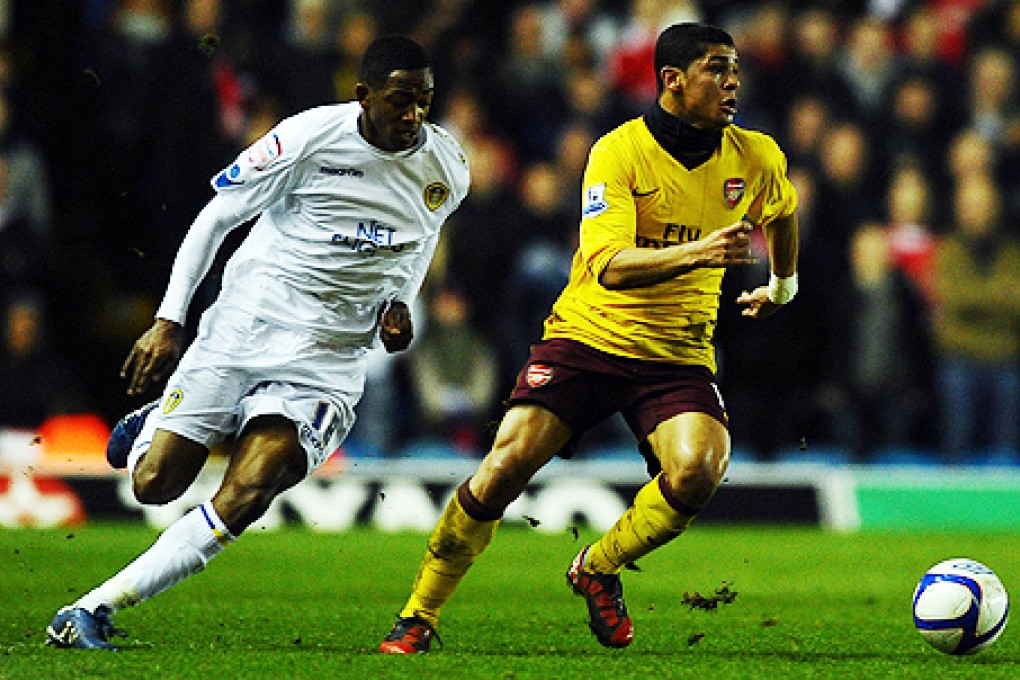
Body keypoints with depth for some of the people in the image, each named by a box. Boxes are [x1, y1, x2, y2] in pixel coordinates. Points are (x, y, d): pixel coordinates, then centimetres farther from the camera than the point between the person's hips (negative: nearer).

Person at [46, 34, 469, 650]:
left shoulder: (448, 167, 0)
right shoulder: (311, 137, -13)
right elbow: (216, 218, -4)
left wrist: (399, 304, 5)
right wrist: (167, 322, -8)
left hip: (328, 360, 2)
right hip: (244, 326, -1)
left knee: (242, 500, -19)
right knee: (155, 484, -1)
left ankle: (98, 607, -13)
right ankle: (154, 423, 37)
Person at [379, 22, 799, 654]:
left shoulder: (757, 158, 1)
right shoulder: (619, 152, -13)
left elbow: (783, 211, 27)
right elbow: (608, 265, -25)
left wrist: (783, 284, 40)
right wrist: (698, 251, -38)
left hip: (679, 356, 3)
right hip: (589, 336, -3)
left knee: (698, 470, -26)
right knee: (506, 467, -18)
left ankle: (598, 570, 2)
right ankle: (420, 615, -1)